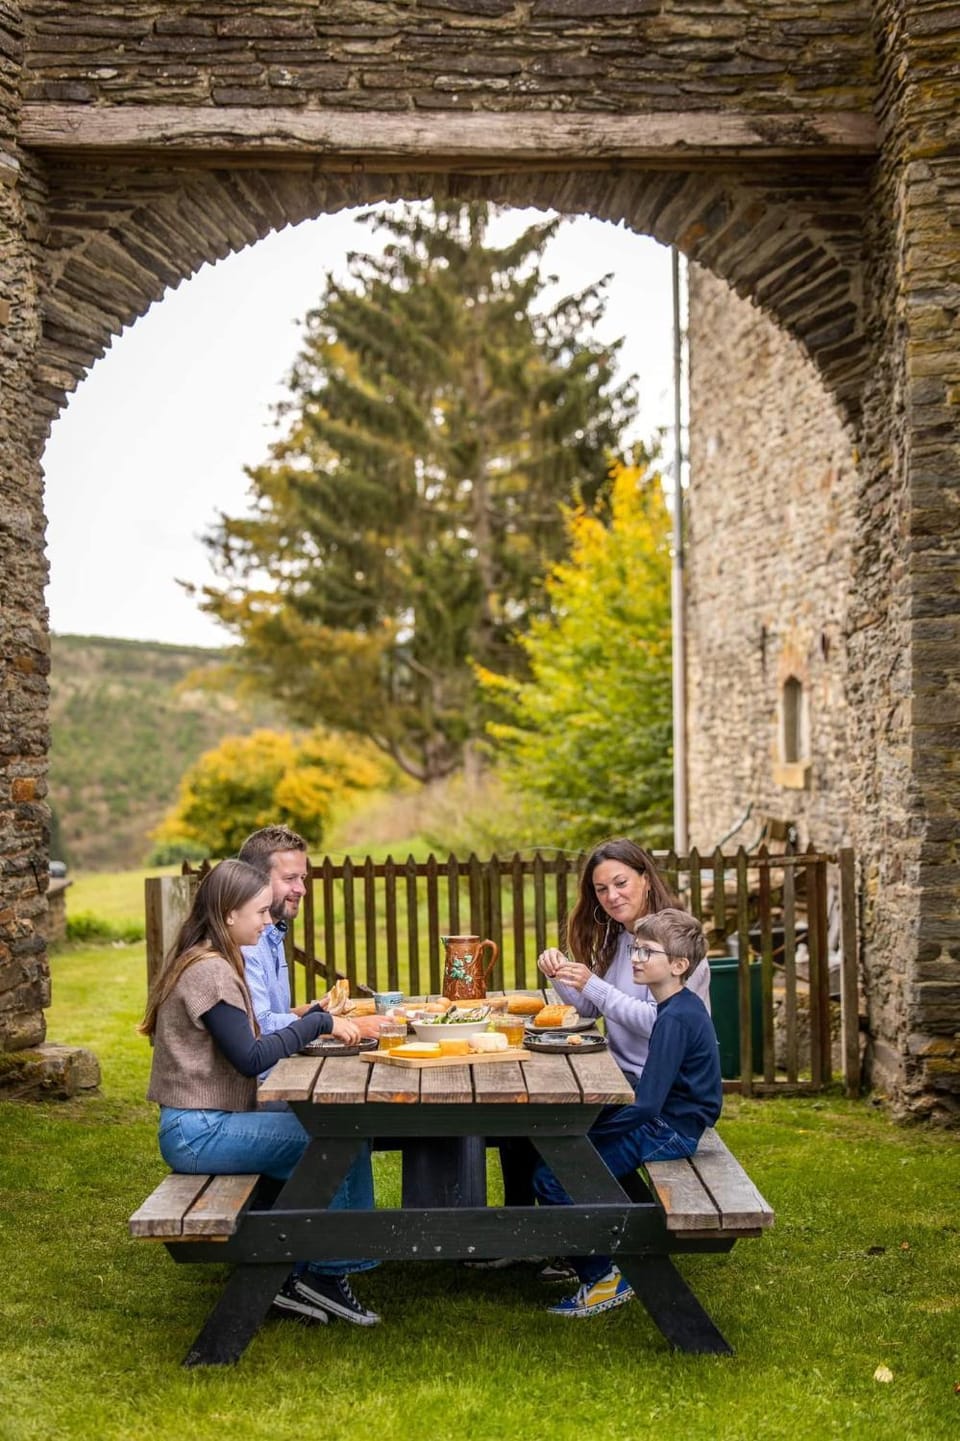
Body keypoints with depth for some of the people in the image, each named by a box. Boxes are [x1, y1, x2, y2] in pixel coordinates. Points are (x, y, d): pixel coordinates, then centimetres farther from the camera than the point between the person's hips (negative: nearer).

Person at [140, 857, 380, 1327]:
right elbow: (250, 1058, -21)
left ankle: (296, 1280, 5)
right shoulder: (210, 971, -17)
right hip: (200, 1133, -10)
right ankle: (326, 1272, 4)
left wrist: (301, 1021, 3)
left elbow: (245, 1043, 15)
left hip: (204, 1125, 10)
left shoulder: (207, 962, 14)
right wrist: (317, 1023, -14)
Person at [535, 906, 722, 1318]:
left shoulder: (676, 1019, -22)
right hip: (664, 1122, 11)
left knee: (552, 1176, -17)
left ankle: (603, 1279, -5)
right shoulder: (680, 1009, 10)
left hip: (668, 1132, -11)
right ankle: (591, 1257, 23)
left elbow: (646, 1103, -27)